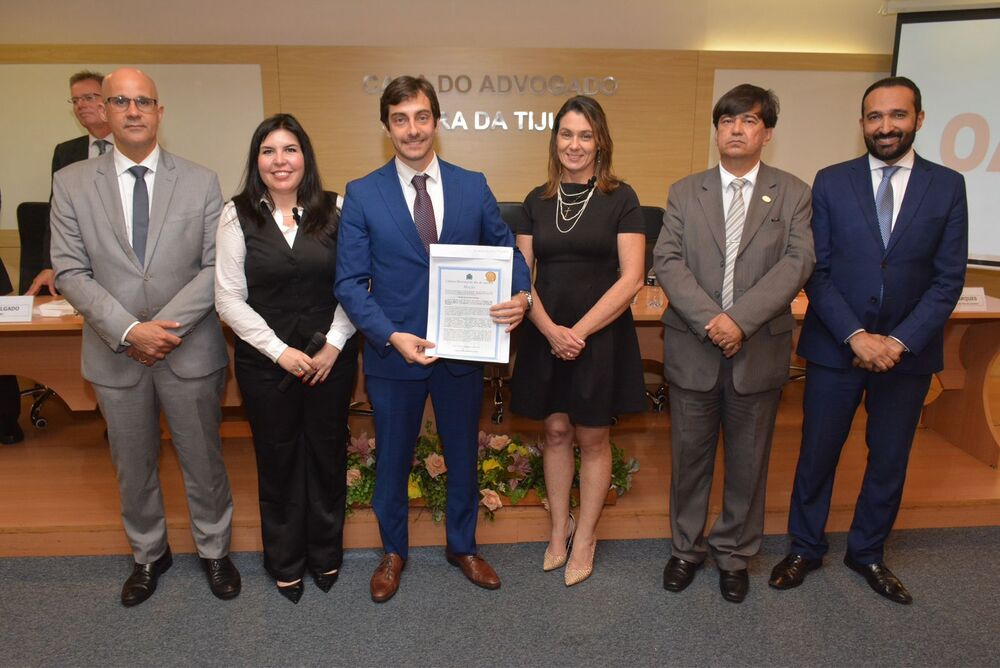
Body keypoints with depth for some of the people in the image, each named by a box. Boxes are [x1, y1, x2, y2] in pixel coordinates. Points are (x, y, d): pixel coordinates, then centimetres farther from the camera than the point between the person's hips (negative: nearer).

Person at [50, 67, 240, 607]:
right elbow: (70, 273, -5)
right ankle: (148, 555, 40)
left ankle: (213, 551, 35)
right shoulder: (71, 183, 0)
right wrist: (129, 331, -17)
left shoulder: (201, 182, -2)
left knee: (203, 461, 12)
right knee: (133, 468, 17)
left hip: (190, 351, -1)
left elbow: (214, 267, -6)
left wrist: (165, 326, -17)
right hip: (115, 355, 1)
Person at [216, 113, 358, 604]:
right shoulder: (238, 216, -2)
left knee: (327, 455, 12)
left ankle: (325, 553, 34)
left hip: (331, 357, 1)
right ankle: (285, 562, 32)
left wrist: (334, 344, -11)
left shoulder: (334, 210, -1)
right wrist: (281, 351, -11)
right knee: (277, 460, 11)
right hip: (265, 360, 0)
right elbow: (229, 298, -4)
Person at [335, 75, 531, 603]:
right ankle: (393, 552, 40)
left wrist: (520, 294, -17)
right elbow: (350, 281, -7)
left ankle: (462, 545, 42)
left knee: (463, 455, 17)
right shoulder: (362, 195, -5)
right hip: (393, 353, -1)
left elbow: (506, 251, 5)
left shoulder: (473, 187, 0)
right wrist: (391, 336, -21)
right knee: (392, 459, 16)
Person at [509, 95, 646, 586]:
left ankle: (585, 538, 23)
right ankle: (559, 528, 28)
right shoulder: (537, 201, 7)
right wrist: (551, 330, -12)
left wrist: (580, 330, -16)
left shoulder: (620, 199, -3)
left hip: (602, 336, -3)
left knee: (592, 438, 7)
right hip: (545, 337, 3)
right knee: (556, 432, 11)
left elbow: (630, 278, -9)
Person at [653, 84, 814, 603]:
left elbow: (797, 262, -8)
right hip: (693, 347, 1)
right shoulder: (685, 192, 6)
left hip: (759, 349, 0)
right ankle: (687, 548, 30)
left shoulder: (793, 194, 4)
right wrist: (709, 318, -18)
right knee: (690, 454, 11)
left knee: (748, 460, 11)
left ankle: (735, 554, 30)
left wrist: (740, 319, -20)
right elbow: (666, 260, -4)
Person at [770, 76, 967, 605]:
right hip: (835, 347, -1)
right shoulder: (831, 183, -1)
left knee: (890, 460, 14)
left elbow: (949, 278, -2)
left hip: (908, 350, 1)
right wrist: (856, 335, -15)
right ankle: (804, 548, 28)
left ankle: (868, 553, 34)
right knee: (817, 454, 8)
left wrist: (901, 341, -14)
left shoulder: (947, 186, 1)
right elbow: (817, 271, -5)